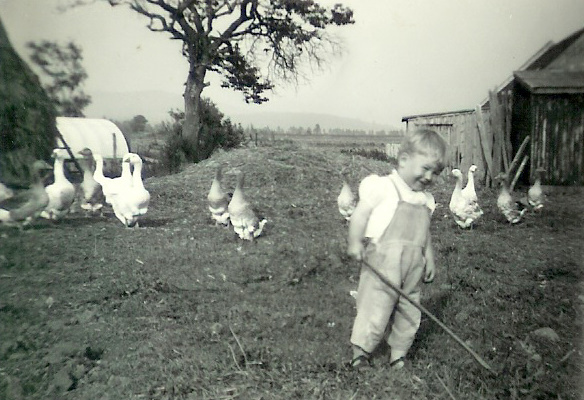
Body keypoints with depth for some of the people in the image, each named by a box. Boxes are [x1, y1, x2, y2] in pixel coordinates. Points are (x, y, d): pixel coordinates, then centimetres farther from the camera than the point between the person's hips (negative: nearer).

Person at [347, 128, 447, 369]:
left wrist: (429, 259, 17)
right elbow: (361, 213, -10)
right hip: (383, 263, -7)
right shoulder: (382, 187, -7)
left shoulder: (426, 200, 15)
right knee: (375, 308, -3)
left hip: (413, 267, 7)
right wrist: (355, 243, -16)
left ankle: (398, 355, 29)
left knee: (409, 314, 13)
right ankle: (360, 354, 14)